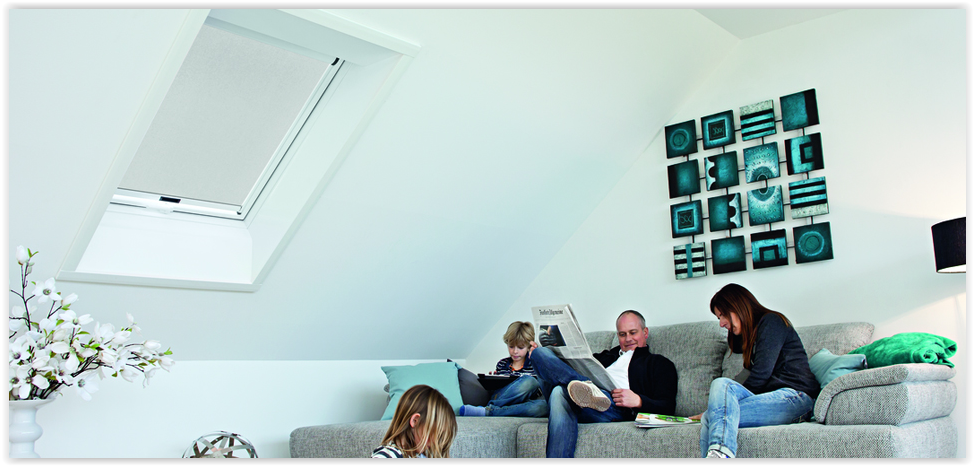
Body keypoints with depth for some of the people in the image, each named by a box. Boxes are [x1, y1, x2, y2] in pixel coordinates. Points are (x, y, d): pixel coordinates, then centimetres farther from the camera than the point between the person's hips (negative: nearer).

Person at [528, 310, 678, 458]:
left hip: (616, 408, -5)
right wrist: (540, 355, 21)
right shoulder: (606, 356, 38)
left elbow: (668, 407, 7)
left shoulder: (659, 363, 21)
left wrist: (638, 401, -13)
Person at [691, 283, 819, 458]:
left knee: (721, 384, -30)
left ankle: (720, 452, -49)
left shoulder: (771, 321, 2)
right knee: (708, 419, -19)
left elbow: (761, 374, -10)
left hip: (795, 397, -8)